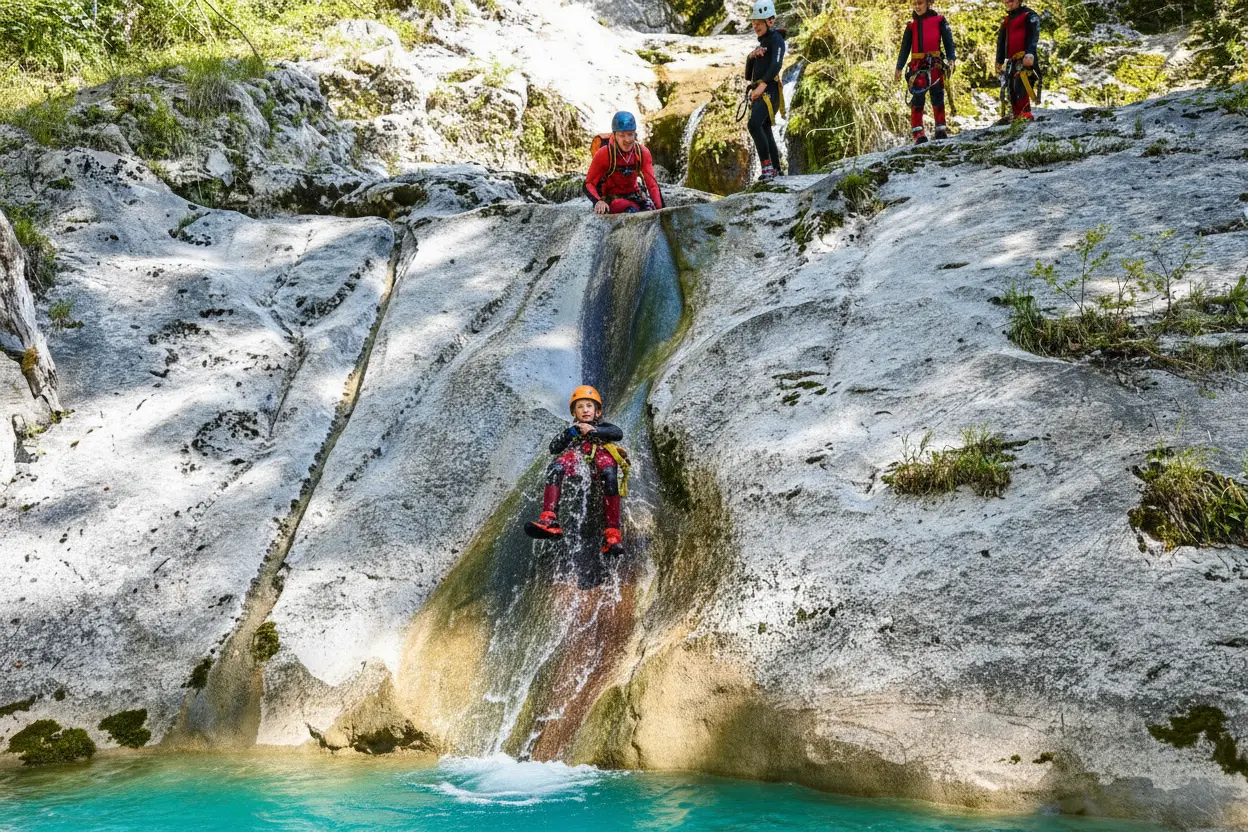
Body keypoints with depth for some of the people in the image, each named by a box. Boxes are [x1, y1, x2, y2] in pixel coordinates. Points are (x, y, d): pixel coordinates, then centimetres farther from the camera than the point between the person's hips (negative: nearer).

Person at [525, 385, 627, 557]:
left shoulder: (602, 426, 37)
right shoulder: (571, 429, 41)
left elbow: (618, 433, 12)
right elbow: (553, 448, 22)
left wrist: (593, 430, 0)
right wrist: (569, 432, 7)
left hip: (600, 451, -2)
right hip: (576, 453, 2)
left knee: (609, 475, -38)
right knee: (555, 468, -33)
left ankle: (612, 535, -47)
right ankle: (549, 521, -51)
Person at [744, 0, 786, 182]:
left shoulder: (776, 39, -3)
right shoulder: (763, 41, 25)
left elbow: (776, 65, -20)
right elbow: (749, 71, 24)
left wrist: (762, 85, -31)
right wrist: (751, 56, 1)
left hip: (769, 90, -10)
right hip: (758, 91, 10)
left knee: (754, 124, -28)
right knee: (765, 131, 12)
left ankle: (767, 167, -32)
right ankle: (776, 171, 19)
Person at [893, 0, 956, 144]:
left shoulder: (939, 21, 6)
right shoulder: (911, 25, 13)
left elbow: (948, 41, 3)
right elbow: (905, 48, 15)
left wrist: (951, 59, -10)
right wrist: (899, 68, 10)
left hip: (935, 63, -1)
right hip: (917, 64, 2)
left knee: (937, 95, -2)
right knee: (917, 96, -6)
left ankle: (941, 129, 3)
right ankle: (917, 132, -8)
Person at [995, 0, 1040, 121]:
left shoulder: (1029, 15, 2)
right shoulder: (1007, 21, 25)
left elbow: (1033, 36, -11)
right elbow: (1001, 42, 28)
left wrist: (1030, 54, -26)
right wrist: (999, 61, 21)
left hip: (1025, 60, -8)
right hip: (1011, 61, 8)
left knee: (1021, 89, -22)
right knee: (1012, 92, 2)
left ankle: (1025, 115, -28)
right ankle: (1017, 117, 3)